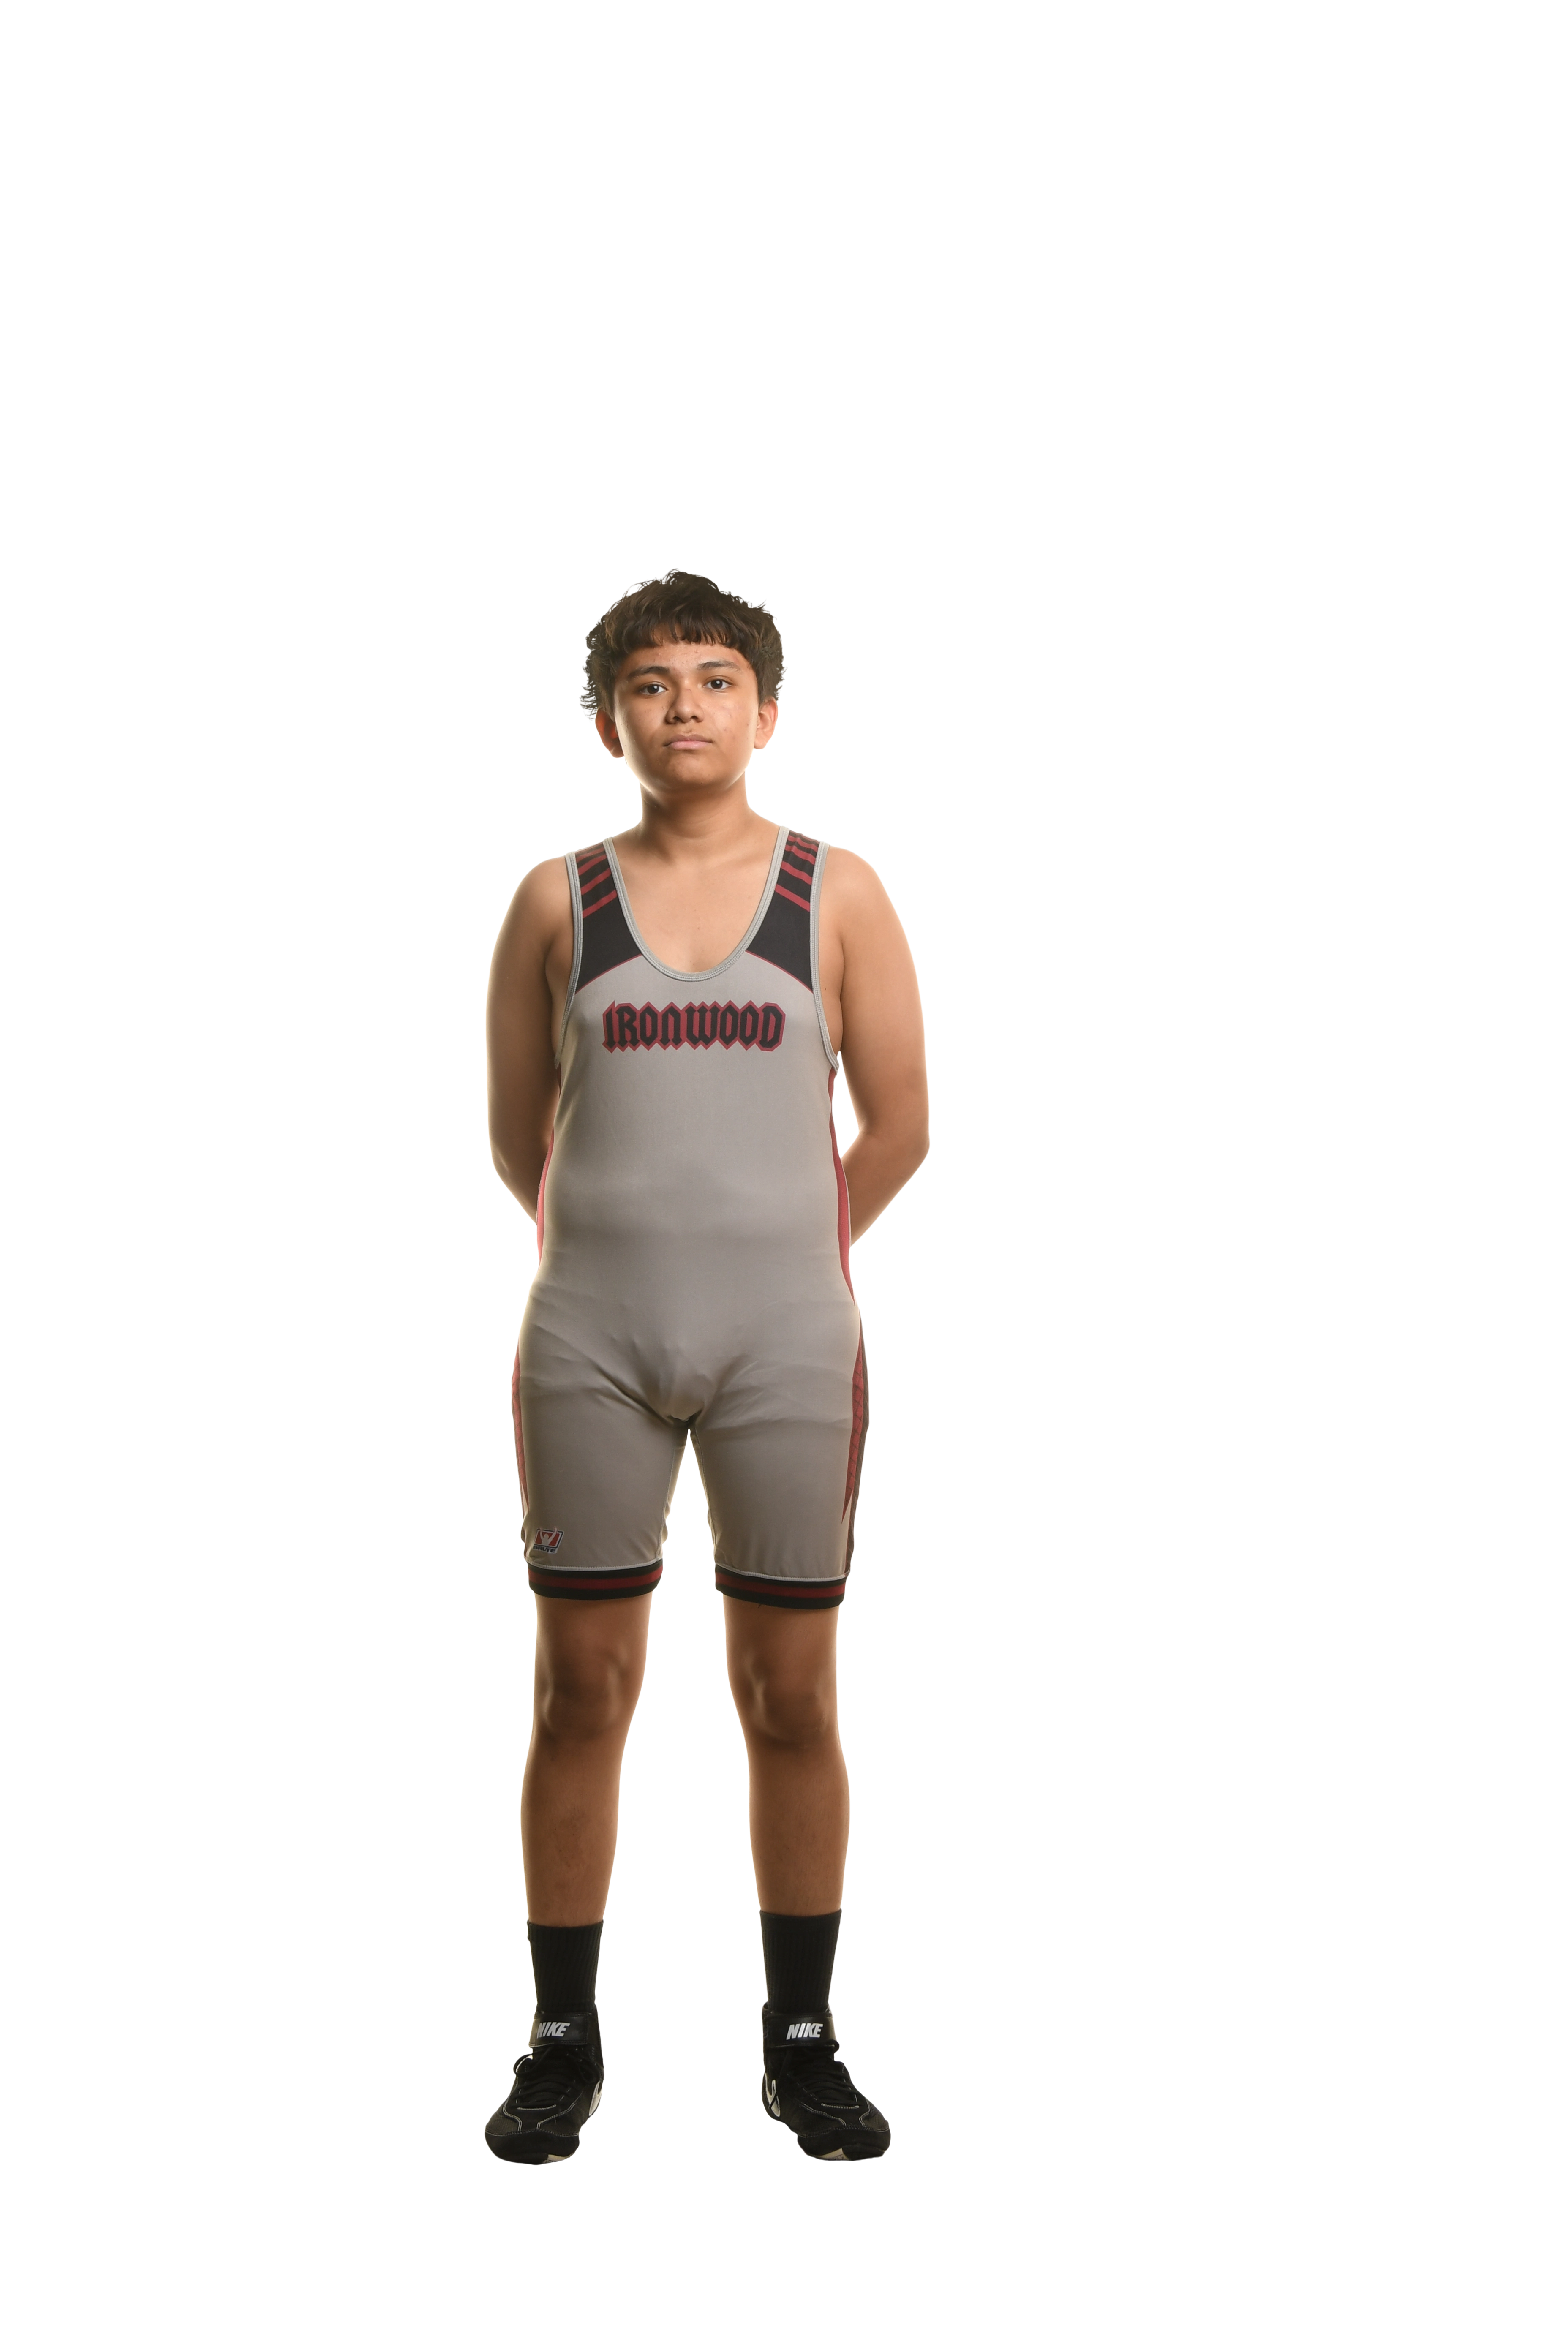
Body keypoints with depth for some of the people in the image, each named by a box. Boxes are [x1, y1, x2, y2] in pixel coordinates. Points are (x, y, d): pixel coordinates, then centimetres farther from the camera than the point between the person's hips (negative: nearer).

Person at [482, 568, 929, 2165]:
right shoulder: (558, 902, 5)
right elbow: (516, 1138, 11)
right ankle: (563, 2043, 18)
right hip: (592, 1340, 1)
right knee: (581, 1688, 5)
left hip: (785, 1341, 0)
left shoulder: (837, 895, 3)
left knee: (790, 1696, 5)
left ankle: (801, 2042, 19)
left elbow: (900, 1130, 6)